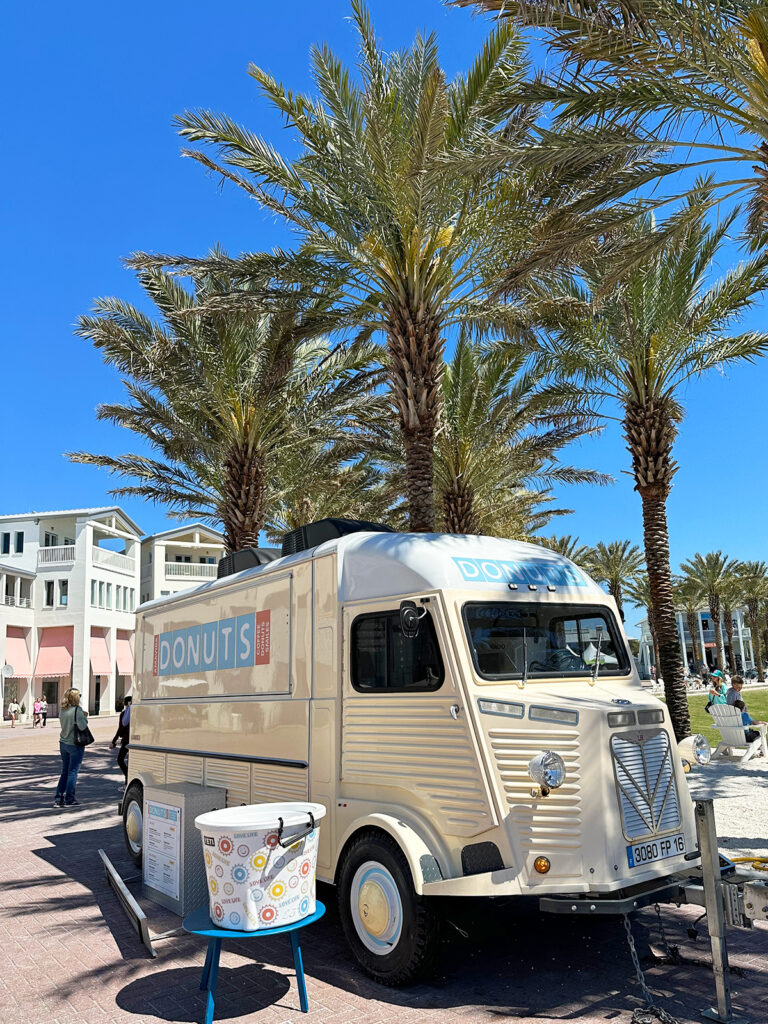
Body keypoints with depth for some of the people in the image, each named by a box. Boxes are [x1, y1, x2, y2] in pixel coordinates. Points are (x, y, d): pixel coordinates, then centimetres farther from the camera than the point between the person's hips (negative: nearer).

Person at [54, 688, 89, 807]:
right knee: (73, 772, 3)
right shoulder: (77, 710, -18)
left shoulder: (62, 710, 4)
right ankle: (69, 799, 8)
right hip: (75, 744, -6)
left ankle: (58, 799, 15)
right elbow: (82, 726, -23)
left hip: (63, 743, 7)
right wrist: (85, 717, -5)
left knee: (64, 771, 15)